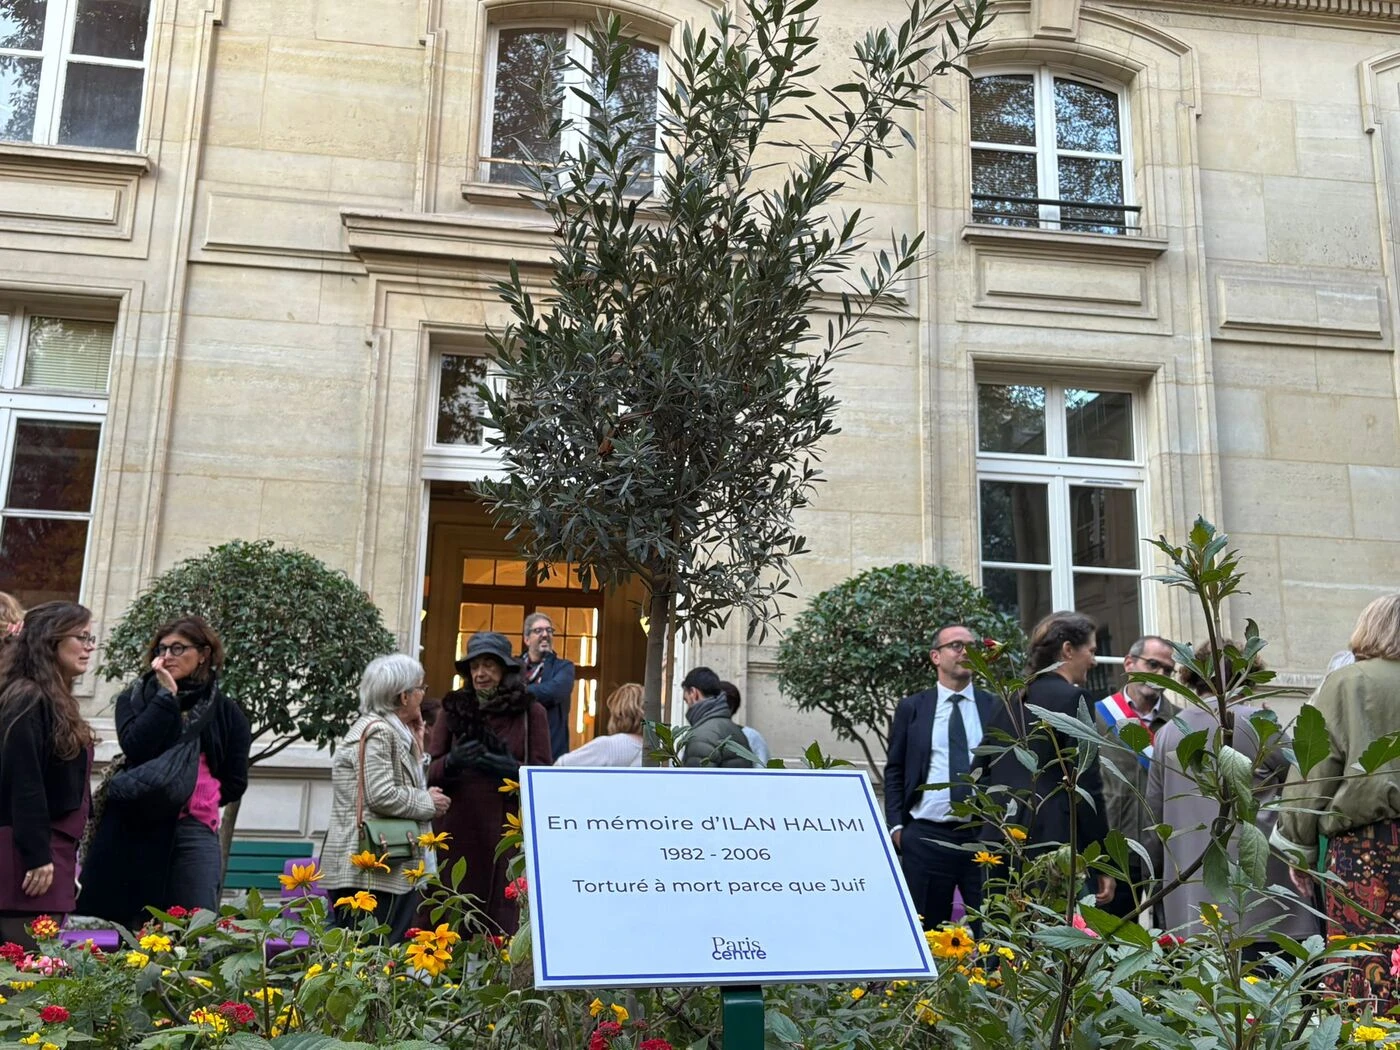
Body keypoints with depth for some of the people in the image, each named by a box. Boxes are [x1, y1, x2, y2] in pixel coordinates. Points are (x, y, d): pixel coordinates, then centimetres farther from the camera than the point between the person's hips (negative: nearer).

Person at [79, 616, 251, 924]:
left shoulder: (226, 713, 10)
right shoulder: (135, 698, 9)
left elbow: (235, 783, 12)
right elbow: (135, 748, -11)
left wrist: (199, 797, 3)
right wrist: (166, 696, -9)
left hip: (194, 831, 0)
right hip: (135, 828, 0)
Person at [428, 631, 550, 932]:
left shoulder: (530, 713, 6)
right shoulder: (454, 709, 11)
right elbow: (429, 772, 9)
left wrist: (512, 769, -17)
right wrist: (452, 762, -13)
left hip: (506, 830, -1)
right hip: (456, 829, 2)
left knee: (501, 915, -4)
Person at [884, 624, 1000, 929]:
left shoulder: (996, 707, 7)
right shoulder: (912, 708, 7)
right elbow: (894, 770, 10)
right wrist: (896, 825, 2)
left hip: (984, 835, 0)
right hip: (926, 836, 0)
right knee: (926, 930, 7)